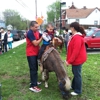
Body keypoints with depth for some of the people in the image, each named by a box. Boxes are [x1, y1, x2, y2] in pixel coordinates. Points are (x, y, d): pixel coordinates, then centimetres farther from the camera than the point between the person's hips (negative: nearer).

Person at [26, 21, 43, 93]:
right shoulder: (30, 33, -19)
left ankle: (34, 81, 33)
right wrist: (42, 37, -17)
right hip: (31, 54, -8)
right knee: (33, 69, -7)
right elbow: (35, 43, -23)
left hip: (36, 53, 9)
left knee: (35, 68, 18)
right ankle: (33, 86, -2)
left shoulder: (37, 32, 6)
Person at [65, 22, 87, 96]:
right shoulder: (76, 36, 11)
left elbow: (76, 51, -27)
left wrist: (69, 61, -21)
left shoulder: (77, 37, -24)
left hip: (77, 59, -10)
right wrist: (69, 59, 19)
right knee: (75, 73, 21)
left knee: (77, 74, 1)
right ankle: (73, 86, 37)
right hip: (76, 59, 10)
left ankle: (78, 91, 15)